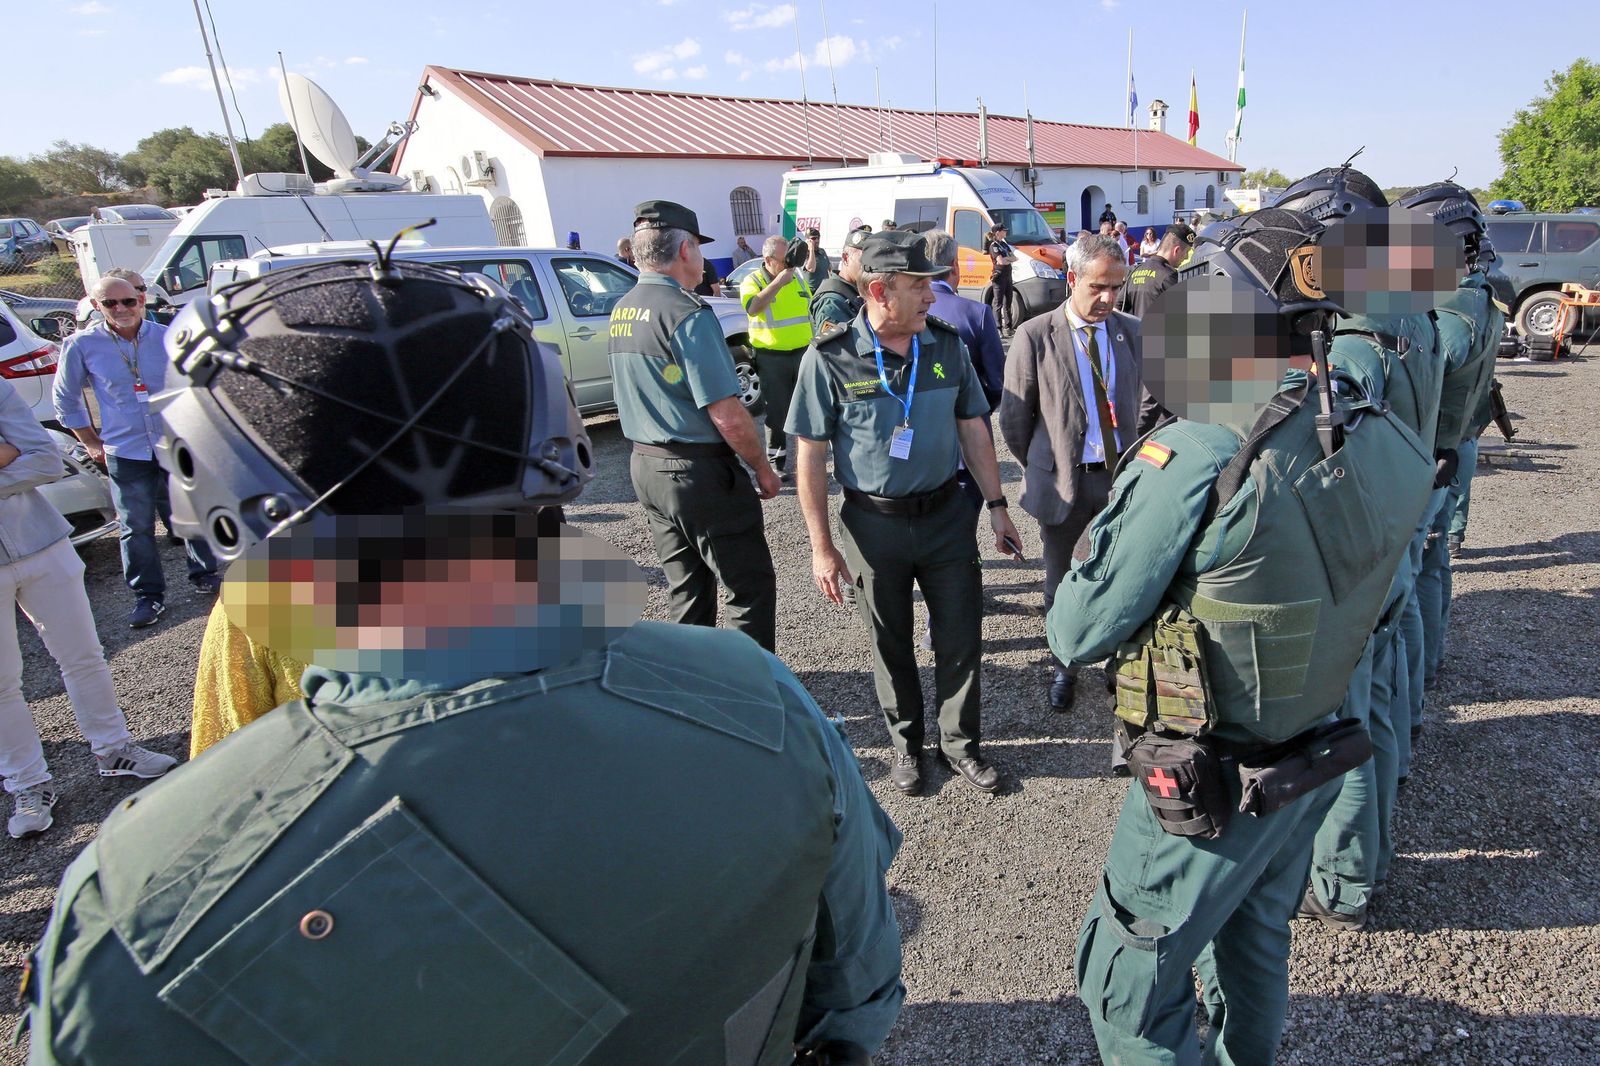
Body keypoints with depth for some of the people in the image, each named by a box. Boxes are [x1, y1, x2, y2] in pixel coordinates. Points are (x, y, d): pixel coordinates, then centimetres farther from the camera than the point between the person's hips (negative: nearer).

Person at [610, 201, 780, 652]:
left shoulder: (621, 312, 8)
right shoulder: (687, 313, -17)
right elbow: (727, 415, -20)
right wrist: (763, 467, -8)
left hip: (645, 464, 9)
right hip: (701, 471, -9)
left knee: (687, 590, 18)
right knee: (752, 588, 2)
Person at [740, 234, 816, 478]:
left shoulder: (799, 276, 7)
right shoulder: (752, 280, -6)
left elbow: (812, 309, 18)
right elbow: (752, 308, -27)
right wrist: (779, 282, -28)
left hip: (804, 351, 4)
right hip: (772, 357, -4)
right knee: (777, 410, 4)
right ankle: (777, 460, 16)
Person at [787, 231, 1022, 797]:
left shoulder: (947, 344, -2)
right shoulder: (830, 359, -13)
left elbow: (973, 430, 8)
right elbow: (811, 458, -9)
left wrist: (997, 507, 6)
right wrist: (822, 548, -10)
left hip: (946, 513, 3)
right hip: (874, 523, -2)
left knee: (962, 637, 10)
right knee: (891, 645, 14)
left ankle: (960, 743, 31)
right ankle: (906, 744, 36)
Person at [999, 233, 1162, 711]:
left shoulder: (1132, 331, 1)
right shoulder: (1034, 336, -9)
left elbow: (1149, 403, 10)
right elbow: (1015, 417, -3)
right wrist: (1042, 469, 4)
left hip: (1122, 475, 2)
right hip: (1063, 479, -2)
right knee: (1060, 581, 13)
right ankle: (1062, 667, 33)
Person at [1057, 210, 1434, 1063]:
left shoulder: (1195, 459, -29)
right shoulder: (1389, 447, -6)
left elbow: (1079, 633, -21)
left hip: (1208, 789, -7)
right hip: (1319, 757, 8)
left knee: (1128, 984, 13)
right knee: (1255, 938, 30)